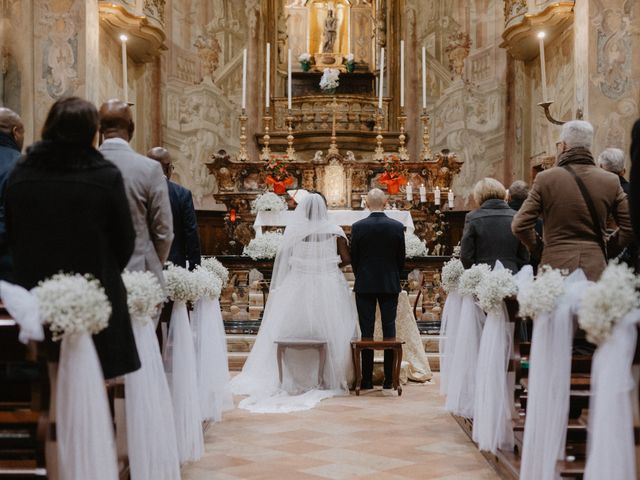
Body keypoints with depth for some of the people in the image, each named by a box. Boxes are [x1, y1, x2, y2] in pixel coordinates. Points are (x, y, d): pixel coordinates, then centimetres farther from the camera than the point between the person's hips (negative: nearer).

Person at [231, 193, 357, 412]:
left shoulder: (293, 230, -4)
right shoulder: (334, 231, -4)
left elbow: (283, 260, -3)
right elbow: (346, 259, -5)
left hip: (297, 286, 0)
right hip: (328, 287, 0)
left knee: (293, 330, 7)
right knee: (329, 331, 6)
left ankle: (294, 378, 10)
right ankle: (329, 378, 7)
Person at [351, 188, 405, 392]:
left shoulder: (358, 227, -7)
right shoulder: (397, 226, -4)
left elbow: (353, 258, 0)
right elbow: (401, 258, 2)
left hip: (365, 285, -1)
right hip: (390, 285, 1)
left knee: (367, 331, 3)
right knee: (389, 329, 6)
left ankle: (367, 379, 4)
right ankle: (389, 379, 6)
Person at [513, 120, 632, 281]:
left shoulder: (545, 179, -4)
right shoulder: (611, 181, 3)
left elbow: (519, 225, -5)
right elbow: (629, 227, 6)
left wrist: (536, 246, 13)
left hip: (556, 266, -2)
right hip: (596, 269, 2)